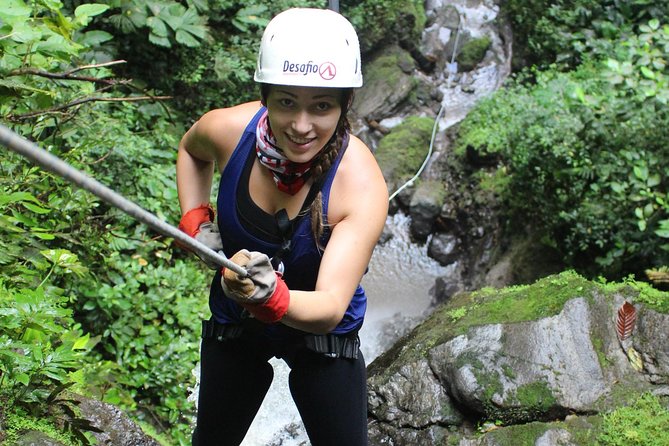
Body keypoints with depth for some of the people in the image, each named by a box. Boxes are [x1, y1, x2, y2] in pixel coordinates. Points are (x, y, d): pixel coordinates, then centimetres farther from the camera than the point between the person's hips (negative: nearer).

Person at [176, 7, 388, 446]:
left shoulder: (361, 186, -32)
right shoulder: (228, 130, -22)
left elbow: (331, 308, -40)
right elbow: (191, 150, 6)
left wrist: (271, 297, -59)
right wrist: (196, 220, -7)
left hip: (323, 333, -3)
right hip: (234, 324, 3)